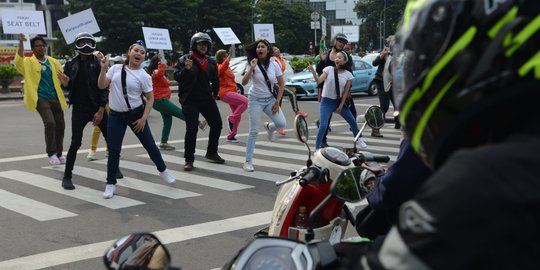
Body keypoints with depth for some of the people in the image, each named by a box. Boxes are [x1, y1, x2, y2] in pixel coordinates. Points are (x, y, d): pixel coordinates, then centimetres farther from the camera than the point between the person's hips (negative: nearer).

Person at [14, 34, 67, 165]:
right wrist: (21, 43, -33)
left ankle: (59, 153, 24)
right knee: (50, 123, -22)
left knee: (60, 125, 7)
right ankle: (51, 153, -9)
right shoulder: (28, 62, 1)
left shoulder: (53, 62, 13)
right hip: (40, 98, -5)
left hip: (55, 98, 5)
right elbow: (19, 60, -21)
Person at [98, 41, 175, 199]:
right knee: (113, 150, -1)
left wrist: (144, 118, -10)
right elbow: (101, 86, -1)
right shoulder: (116, 68, 1)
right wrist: (103, 69, -12)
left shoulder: (144, 76, -6)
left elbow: (150, 99, -3)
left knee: (149, 145, 10)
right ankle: (111, 184, 12)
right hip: (115, 115, 1)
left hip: (136, 114, -1)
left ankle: (163, 171, 34)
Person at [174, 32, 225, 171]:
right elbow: (177, 77, -16)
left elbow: (215, 80, 21)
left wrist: (214, 95, 19)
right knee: (191, 129, -12)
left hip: (206, 98, 6)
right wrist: (186, 69, -30)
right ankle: (189, 159, -1)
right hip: (190, 100, -6)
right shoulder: (184, 60, -5)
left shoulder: (211, 62, 10)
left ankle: (211, 153, 27)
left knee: (217, 124, 8)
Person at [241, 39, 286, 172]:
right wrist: (251, 68, -31)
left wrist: (277, 102, -6)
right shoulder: (253, 64, -7)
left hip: (270, 99, 2)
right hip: (255, 100, -2)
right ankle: (248, 161, 3)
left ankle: (269, 127, 24)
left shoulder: (274, 65, -3)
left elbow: (281, 84, 1)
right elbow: (244, 82, -20)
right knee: (254, 131, -6)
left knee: (281, 123, -15)